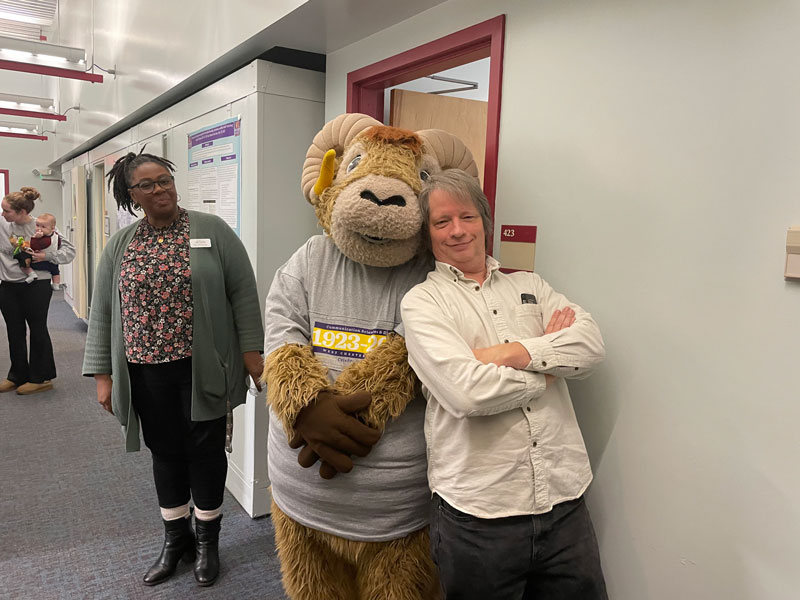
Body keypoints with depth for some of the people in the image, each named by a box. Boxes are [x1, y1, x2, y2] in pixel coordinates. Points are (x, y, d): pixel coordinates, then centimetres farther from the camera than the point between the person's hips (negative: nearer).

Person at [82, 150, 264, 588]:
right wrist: (102, 373, 5)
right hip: (147, 372, 3)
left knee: (205, 449, 8)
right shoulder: (120, 245, 7)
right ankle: (175, 539, 32)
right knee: (166, 452, 14)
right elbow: (102, 312, 9)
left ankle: (207, 539, 27)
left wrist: (251, 350, -9)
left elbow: (243, 291, -4)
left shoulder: (212, 230, -2)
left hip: (202, 368, -3)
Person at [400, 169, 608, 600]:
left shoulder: (530, 287, 13)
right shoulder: (422, 301, -2)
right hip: (476, 515, -3)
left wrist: (508, 353, -15)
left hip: (565, 504, 4)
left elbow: (591, 345, -3)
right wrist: (550, 359, -4)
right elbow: (466, 391, -18)